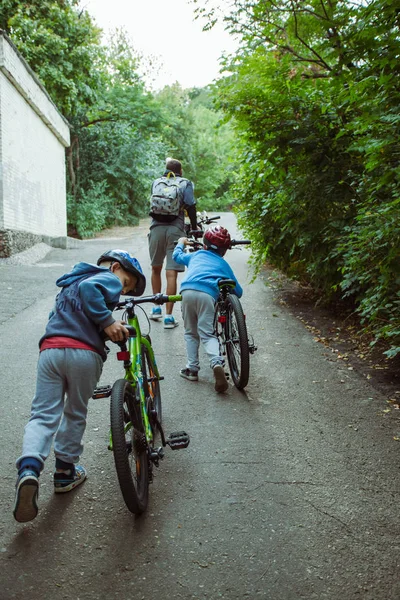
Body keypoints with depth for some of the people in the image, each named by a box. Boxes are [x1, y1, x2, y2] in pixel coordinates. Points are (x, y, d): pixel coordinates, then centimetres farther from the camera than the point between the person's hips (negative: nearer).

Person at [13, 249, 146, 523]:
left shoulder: (70, 283, 35)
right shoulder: (108, 279, 8)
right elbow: (89, 288, -15)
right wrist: (107, 321, -14)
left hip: (50, 349, 5)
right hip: (84, 353, -5)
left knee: (43, 416, 1)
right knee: (75, 414, 14)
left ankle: (29, 469, -20)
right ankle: (66, 472, 24)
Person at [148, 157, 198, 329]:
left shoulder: (156, 182, 14)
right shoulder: (185, 183, 7)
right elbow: (190, 207, -2)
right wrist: (194, 228, 6)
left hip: (156, 228, 3)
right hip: (175, 229, -3)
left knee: (156, 269, 21)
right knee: (171, 273, -5)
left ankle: (156, 308, 26)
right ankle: (169, 316, -6)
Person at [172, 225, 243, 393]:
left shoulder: (196, 255, 32)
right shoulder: (223, 264, 26)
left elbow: (177, 255, 52)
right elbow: (238, 291, 23)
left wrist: (181, 243, 71)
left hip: (188, 291, 2)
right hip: (208, 294, -1)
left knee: (190, 332, 17)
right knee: (207, 334, -2)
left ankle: (192, 368, 12)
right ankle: (216, 362, -27)